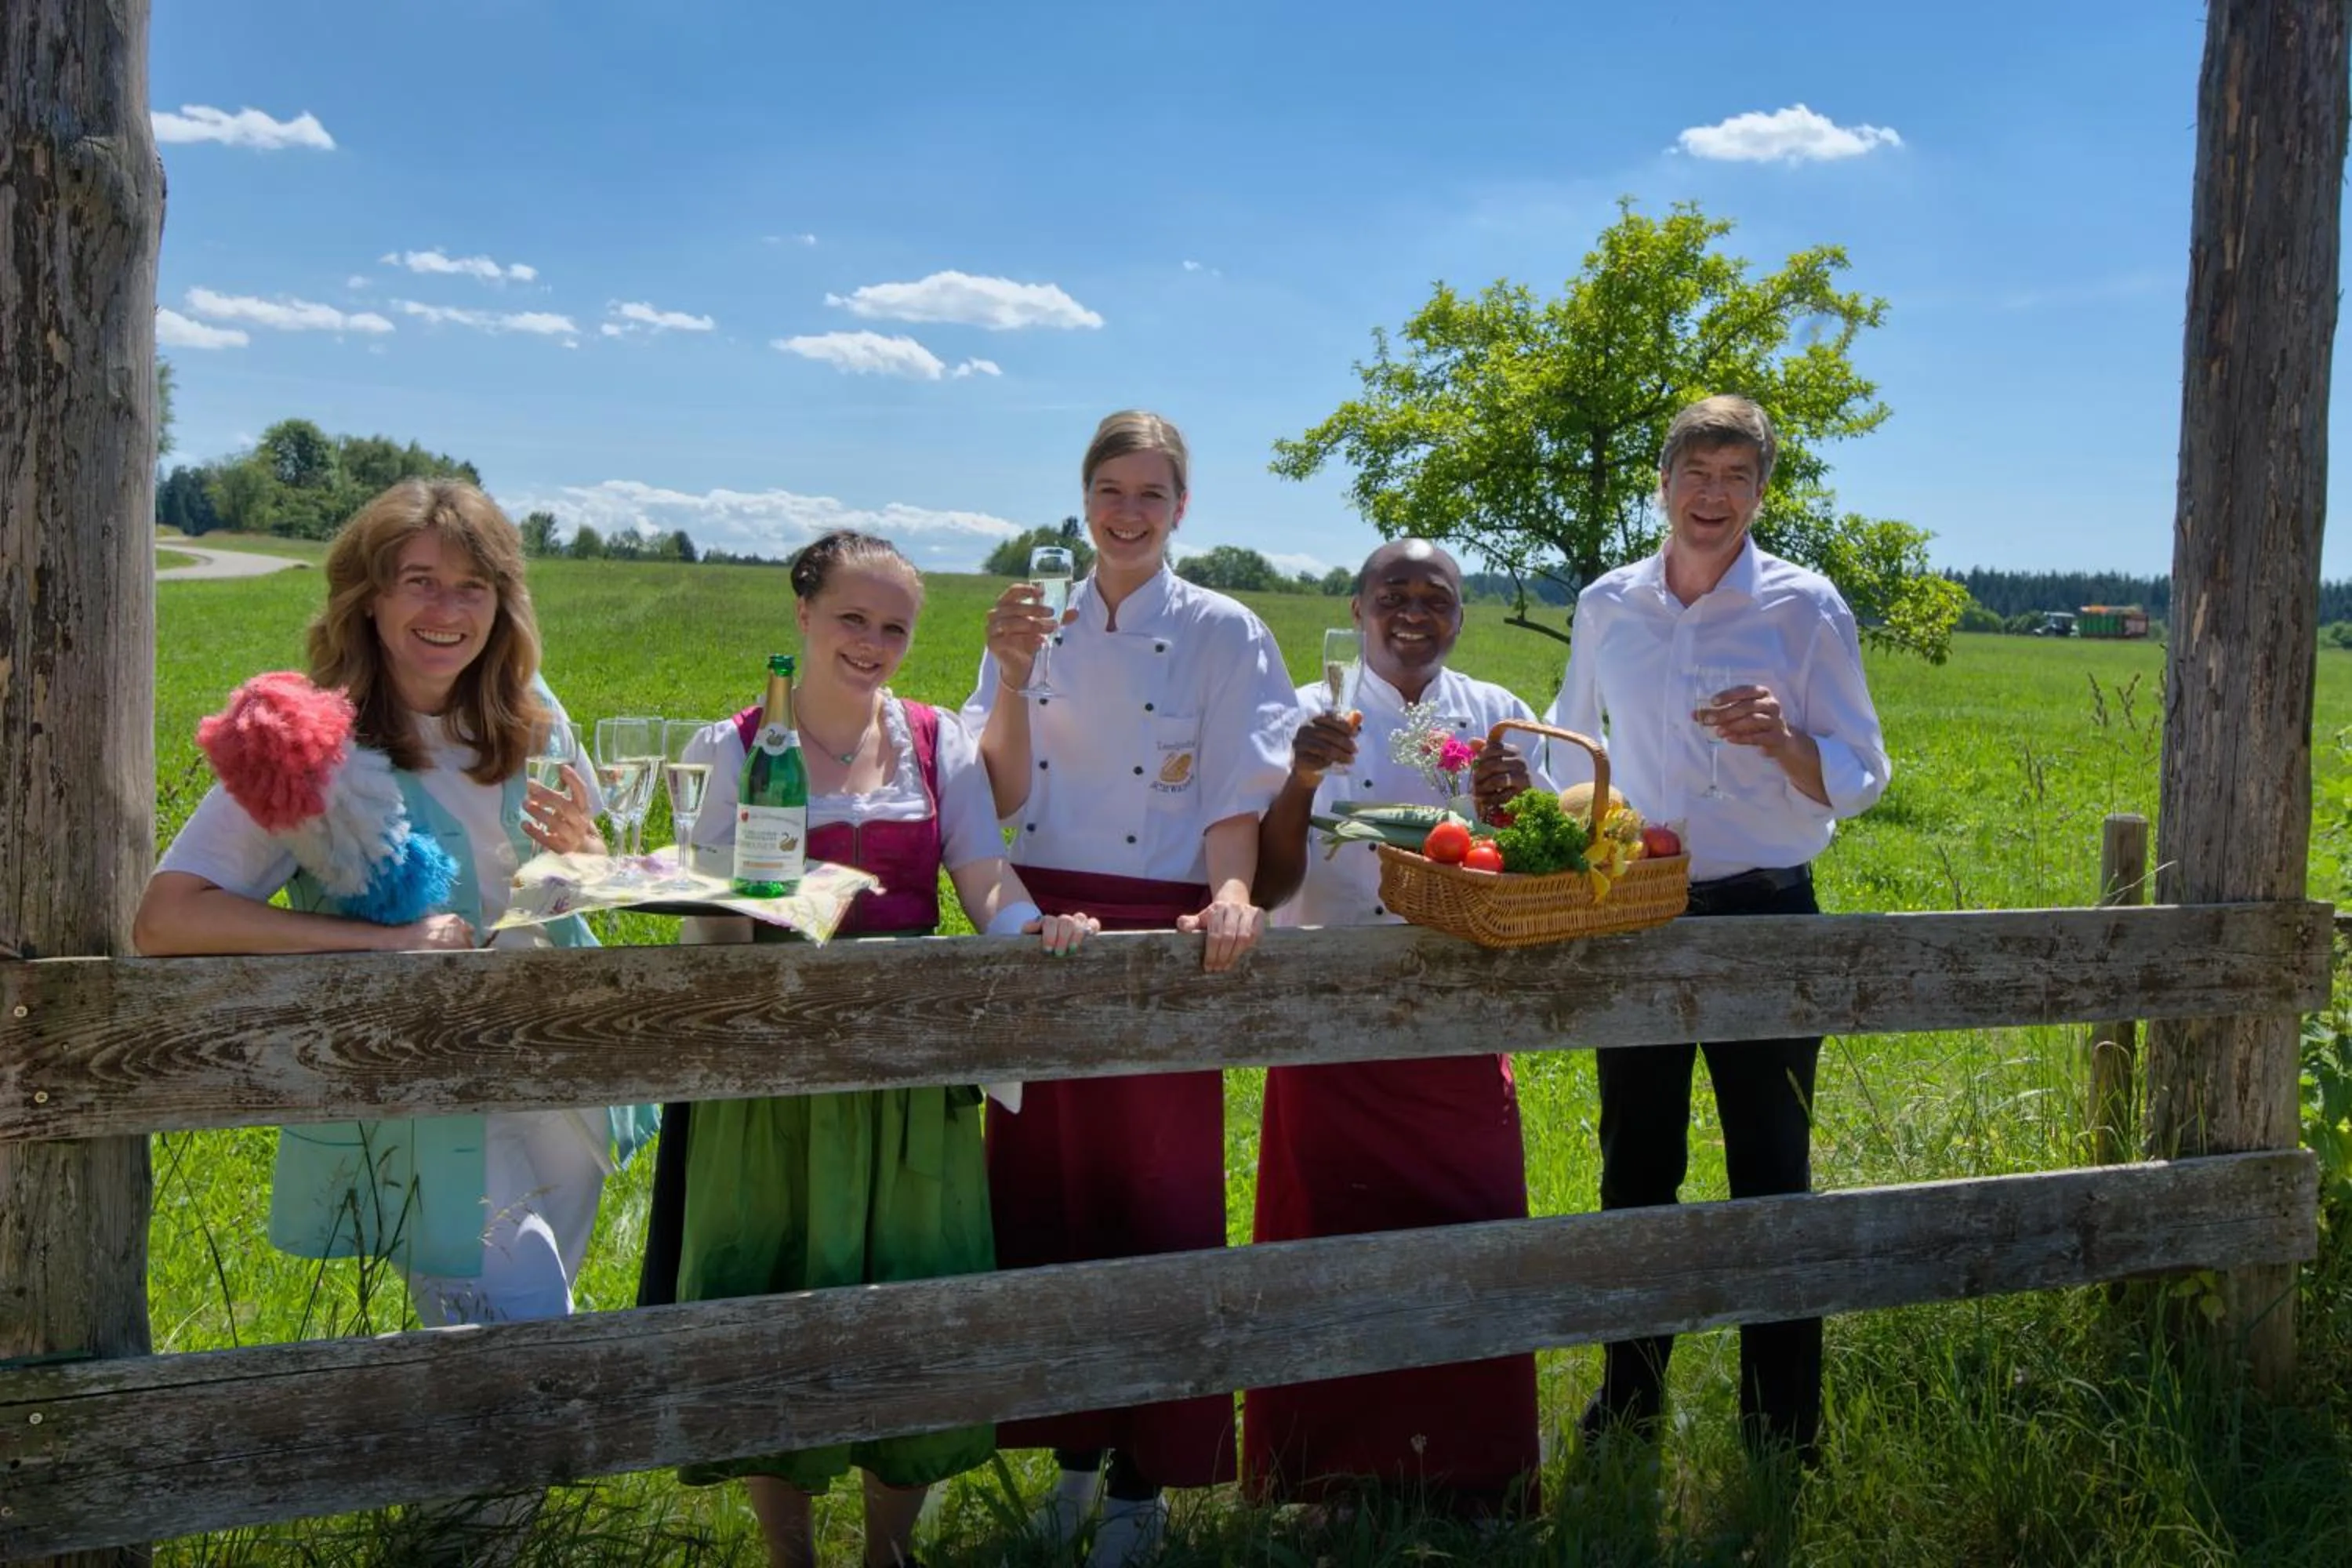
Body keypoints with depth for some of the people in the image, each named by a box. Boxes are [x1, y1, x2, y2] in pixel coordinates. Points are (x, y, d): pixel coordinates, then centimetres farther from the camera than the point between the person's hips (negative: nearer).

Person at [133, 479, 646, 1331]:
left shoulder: (529, 716, -1)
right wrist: (382, 937, -28)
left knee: (538, 1317, 21)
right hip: (422, 1096, -5)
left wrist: (580, 850, -13)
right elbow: (163, 918, -22)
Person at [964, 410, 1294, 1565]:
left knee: (1158, 1199, 1)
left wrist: (1231, 894, -25)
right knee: (1046, 1192, 9)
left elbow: (1238, 794, -7)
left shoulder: (1223, 635, 0)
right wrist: (1013, 677, -12)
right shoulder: (1038, 625, 8)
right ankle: (1074, 1447, 27)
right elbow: (1001, 796, 1)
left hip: (1160, 934, -3)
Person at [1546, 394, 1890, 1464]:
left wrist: (1780, 740, -23)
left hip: (1763, 914, -3)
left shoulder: (1805, 606, -4)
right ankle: (1628, 1402, 30)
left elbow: (1859, 780, -5)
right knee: (1633, 1171, 13)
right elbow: (1572, 745, 20)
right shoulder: (1608, 605, 5)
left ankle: (1783, 1431, 20)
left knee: (1770, 1173, 5)